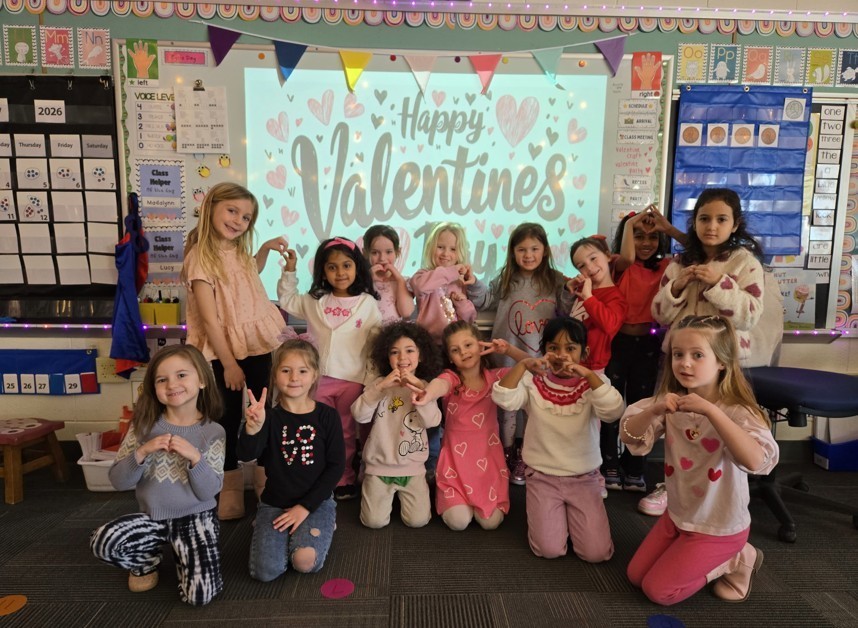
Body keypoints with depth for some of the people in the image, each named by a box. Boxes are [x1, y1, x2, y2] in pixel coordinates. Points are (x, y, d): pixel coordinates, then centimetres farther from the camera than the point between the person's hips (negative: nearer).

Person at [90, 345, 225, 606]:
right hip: (153, 517, 3)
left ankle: (183, 557, 16)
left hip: (195, 518, -2)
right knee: (101, 542, -26)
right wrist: (142, 453, -23)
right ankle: (147, 562, 8)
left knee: (200, 594, -19)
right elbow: (118, 481, -5)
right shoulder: (144, 426, -5)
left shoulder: (213, 432, -10)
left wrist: (195, 458, -28)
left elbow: (209, 492, -12)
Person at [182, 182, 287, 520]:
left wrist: (265, 248, 16)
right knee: (228, 418, 7)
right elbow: (210, 318, -17)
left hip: (258, 346, 6)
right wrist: (229, 363, -16)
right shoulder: (200, 256, -14)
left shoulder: (240, 252, 7)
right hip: (225, 352, -6)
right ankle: (229, 488, 25)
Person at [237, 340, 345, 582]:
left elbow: (336, 466, -6)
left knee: (305, 562, -22)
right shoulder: (270, 416, -7)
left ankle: (321, 526, 9)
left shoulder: (327, 416, -6)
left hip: (316, 502, -1)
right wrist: (253, 426, -44)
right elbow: (246, 455, -23)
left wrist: (305, 507, -11)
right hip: (274, 503, 1)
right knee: (266, 571, -14)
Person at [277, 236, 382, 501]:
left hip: (352, 380, -2)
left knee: (347, 434, 13)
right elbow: (287, 300, 19)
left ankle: (345, 480, 27)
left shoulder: (368, 303, -3)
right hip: (319, 378, 2)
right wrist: (289, 271, 9)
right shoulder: (314, 302, 4)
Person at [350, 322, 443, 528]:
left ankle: (402, 493, 23)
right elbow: (359, 415, -15)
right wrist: (380, 387, -25)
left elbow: (432, 421, -16)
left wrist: (419, 387, -27)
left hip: (412, 467, 1)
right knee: (374, 521, -7)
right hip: (379, 466, 0)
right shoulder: (380, 384, -3)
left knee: (418, 521, -8)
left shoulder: (425, 387, 0)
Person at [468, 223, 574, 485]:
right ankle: (509, 457, 28)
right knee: (508, 406, 11)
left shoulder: (557, 282, -1)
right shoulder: (504, 281, 2)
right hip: (509, 358, 1)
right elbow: (483, 301, 13)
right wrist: (472, 283, -3)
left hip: (543, 359, 0)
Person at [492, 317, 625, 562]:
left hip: (584, 478, 1)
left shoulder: (592, 384, -4)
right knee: (549, 549, -12)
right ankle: (553, 512, 20)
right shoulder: (534, 382, -4)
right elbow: (502, 399, -22)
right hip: (542, 477, 0)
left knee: (596, 553, -8)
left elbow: (614, 411, -24)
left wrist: (588, 375, -33)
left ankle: (571, 513, 22)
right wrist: (523, 365, -31)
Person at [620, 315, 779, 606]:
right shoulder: (671, 403, -8)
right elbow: (629, 437, -13)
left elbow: (755, 461, -41)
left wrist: (710, 410, -45)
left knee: (658, 590, -3)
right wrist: (654, 411, -31)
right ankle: (714, 560, 28)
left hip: (719, 527, -6)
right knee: (635, 576, 12)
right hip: (677, 515, 6)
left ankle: (736, 561, 15)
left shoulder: (738, 412, -23)